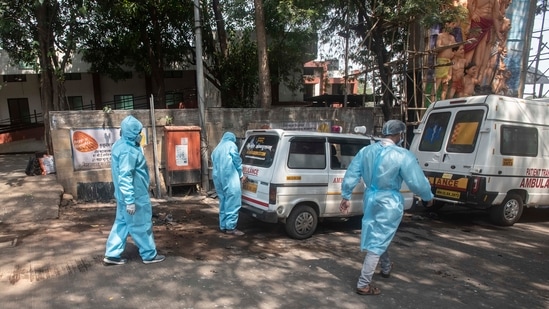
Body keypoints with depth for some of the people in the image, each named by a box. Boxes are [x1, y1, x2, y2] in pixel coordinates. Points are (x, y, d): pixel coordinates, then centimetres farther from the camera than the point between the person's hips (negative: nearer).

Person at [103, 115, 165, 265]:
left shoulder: (120, 144, 9)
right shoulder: (128, 150, -24)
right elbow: (125, 177, -27)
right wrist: (130, 200, -25)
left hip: (124, 195, 10)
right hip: (135, 196, -10)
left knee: (122, 223, 16)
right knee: (141, 226, 3)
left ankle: (112, 254, 22)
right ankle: (149, 255, 17)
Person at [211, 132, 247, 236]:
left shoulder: (216, 149, 26)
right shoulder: (231, 145, 3)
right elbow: (237, 161, -1)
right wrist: (241, 175, 9)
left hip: (217, 178, 8)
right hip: (230, 177, -8)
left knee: (223, 202, 14)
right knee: (232, 202, -7)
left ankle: (223, 226, 17)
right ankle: (230, 227, -8)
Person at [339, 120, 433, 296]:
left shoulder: (366, 151, 0)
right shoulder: (402, 155, -17)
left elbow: (351, 174, 2)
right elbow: (417, 182, -13)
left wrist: (346, 197, 9)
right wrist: (428, 197, 5)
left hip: (370, 198, 7)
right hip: (389, 203, -6)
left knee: (377, 237, 26)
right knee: (378, 243, 2)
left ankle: (386, 268, 49)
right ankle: (363, 284, 9)